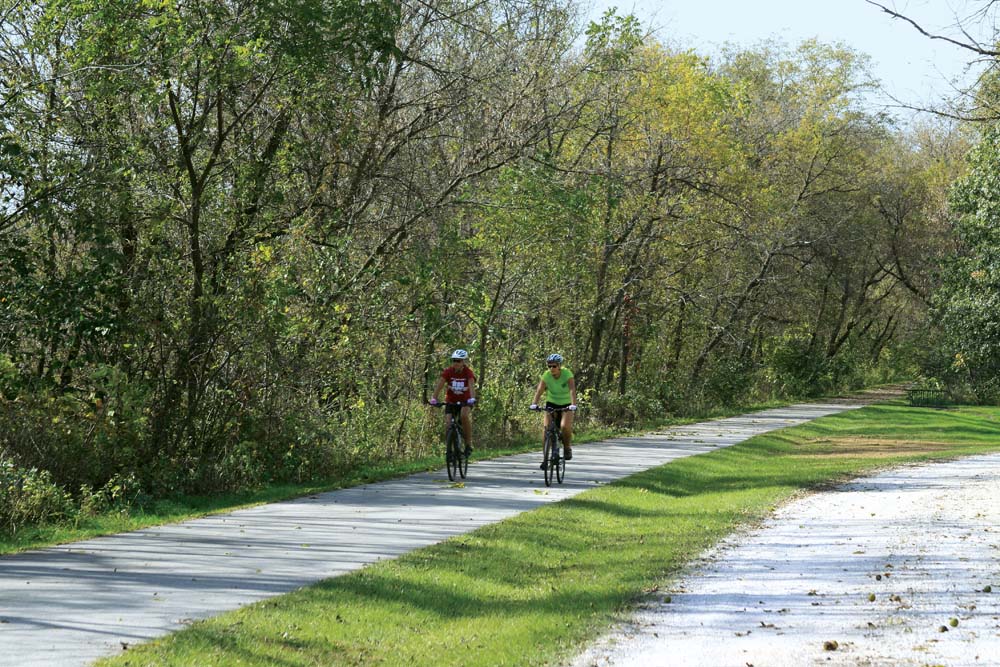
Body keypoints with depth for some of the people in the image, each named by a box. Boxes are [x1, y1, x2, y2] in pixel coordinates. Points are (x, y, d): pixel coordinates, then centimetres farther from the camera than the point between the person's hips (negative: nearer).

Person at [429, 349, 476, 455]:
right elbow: (439, 385, -23)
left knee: (464, 415, -33)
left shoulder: (468, 372, -18)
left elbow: (471, 386, -33)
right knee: (447, 424, -17)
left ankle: (469, 444, -21)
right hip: (451, 401, 2)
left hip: (465, 401, -2)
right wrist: (433, 398, -39)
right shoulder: (448, 372, -14)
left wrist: (472, 399, -52)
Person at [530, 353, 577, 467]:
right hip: (552, 403, 2)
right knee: (546, 428, -15)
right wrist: (534, 403, -46)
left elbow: (572, 390, -36)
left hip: (566, 404, -2)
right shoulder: (546, 375, -18)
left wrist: (573, 405, -51)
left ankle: (567, 448, 2)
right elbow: (539, 390, -29)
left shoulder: (567, 374, -24)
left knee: (565, 426, -26)